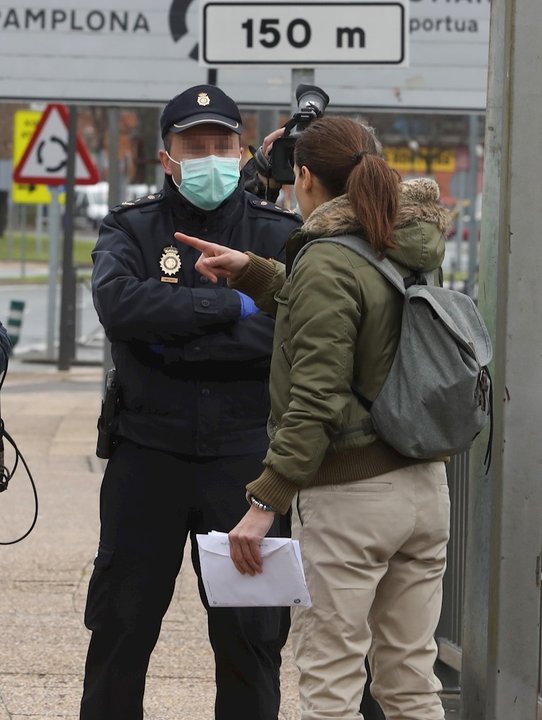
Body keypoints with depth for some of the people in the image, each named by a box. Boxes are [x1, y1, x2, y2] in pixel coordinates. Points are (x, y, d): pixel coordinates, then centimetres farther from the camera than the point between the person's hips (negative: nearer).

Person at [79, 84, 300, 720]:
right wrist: (231, 306, -18)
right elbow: (119, 303, -17)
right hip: (147, 450, 1)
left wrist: (175, 343, -14)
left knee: (249, 631, 4)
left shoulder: (278, 234, 4)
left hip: (244, 453, 0)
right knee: (122, 623, 7)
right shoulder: (130, 229, 5)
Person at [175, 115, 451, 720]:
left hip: (349, 497, -8)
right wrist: (249, 272, 25)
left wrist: (265, 501, -19)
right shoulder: (408, 250, 9)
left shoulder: (325, 263, -14)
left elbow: (317, 401, -20)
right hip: (423, 486, 8)